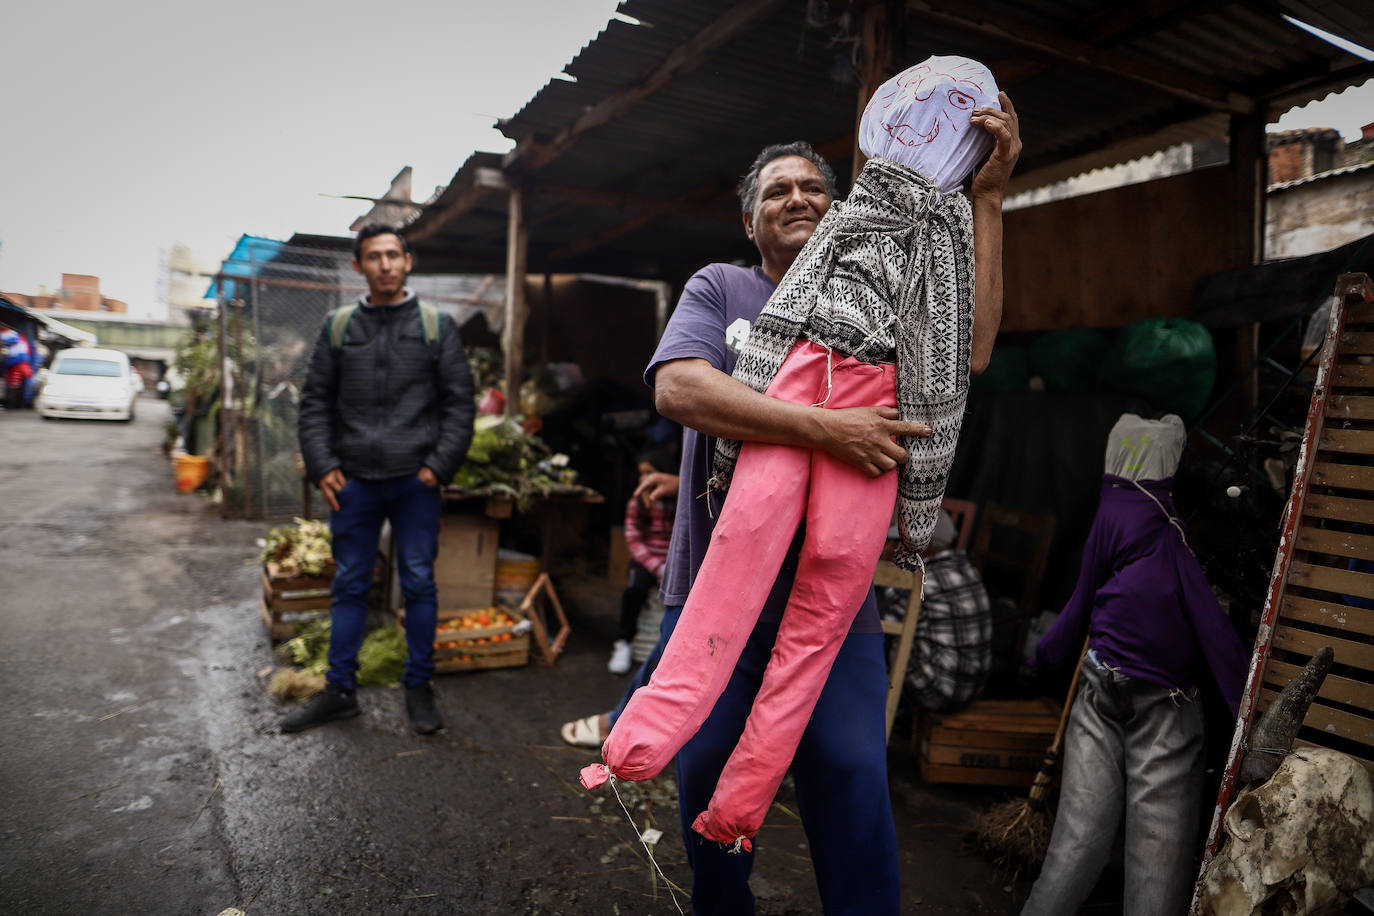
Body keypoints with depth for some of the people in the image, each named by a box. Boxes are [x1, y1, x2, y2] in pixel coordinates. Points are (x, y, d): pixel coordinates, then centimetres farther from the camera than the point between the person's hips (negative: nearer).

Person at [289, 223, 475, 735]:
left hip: (416, 482, -2)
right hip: (353, 481, 2)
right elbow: (315, 401, 11)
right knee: (349, 586, 9)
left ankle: (419, 688, 17)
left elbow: (459, 401, 2)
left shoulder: (437, 327, 5)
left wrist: (440, 466, -6)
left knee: (419, 584, 4)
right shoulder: (337, 327, 10)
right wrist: (321, 467, 0)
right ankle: (339, 691, 21)